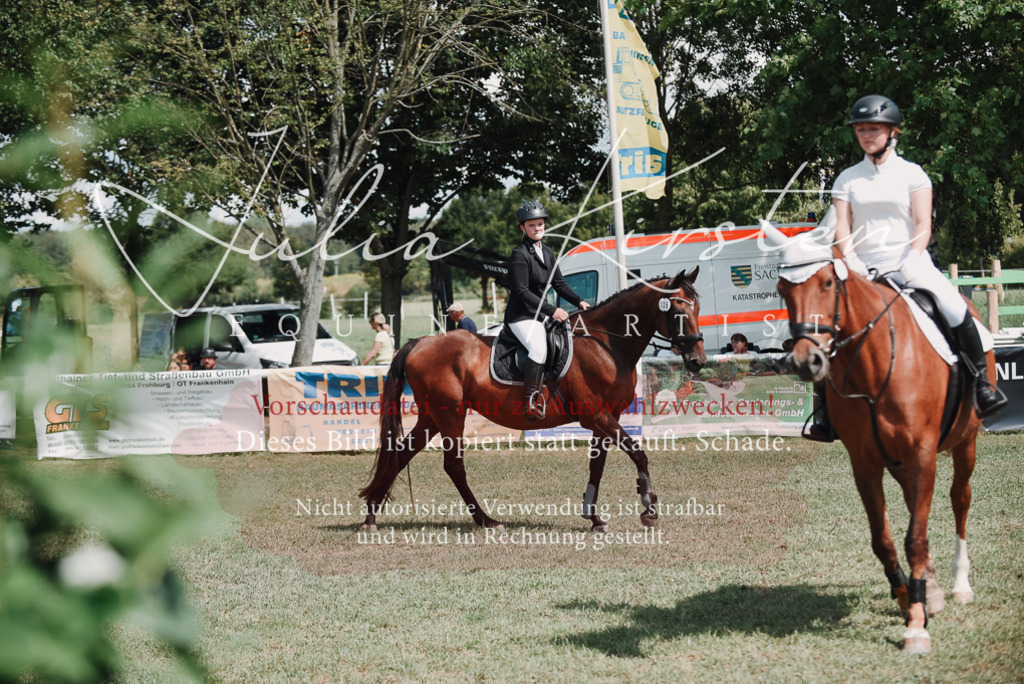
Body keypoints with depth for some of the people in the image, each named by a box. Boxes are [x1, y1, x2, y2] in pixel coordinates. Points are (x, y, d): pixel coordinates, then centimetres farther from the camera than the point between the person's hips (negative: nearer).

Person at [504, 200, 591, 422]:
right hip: (521, 315, -9)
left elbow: (559, 283, 17)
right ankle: (530, 402, -30)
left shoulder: (547, 252, 11)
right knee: (539, 347, -32)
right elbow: (522, 292, -19)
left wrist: (578, 301, 2)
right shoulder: (520, 254, -14)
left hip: (539, 314, 9)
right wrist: (551, 310, -22)